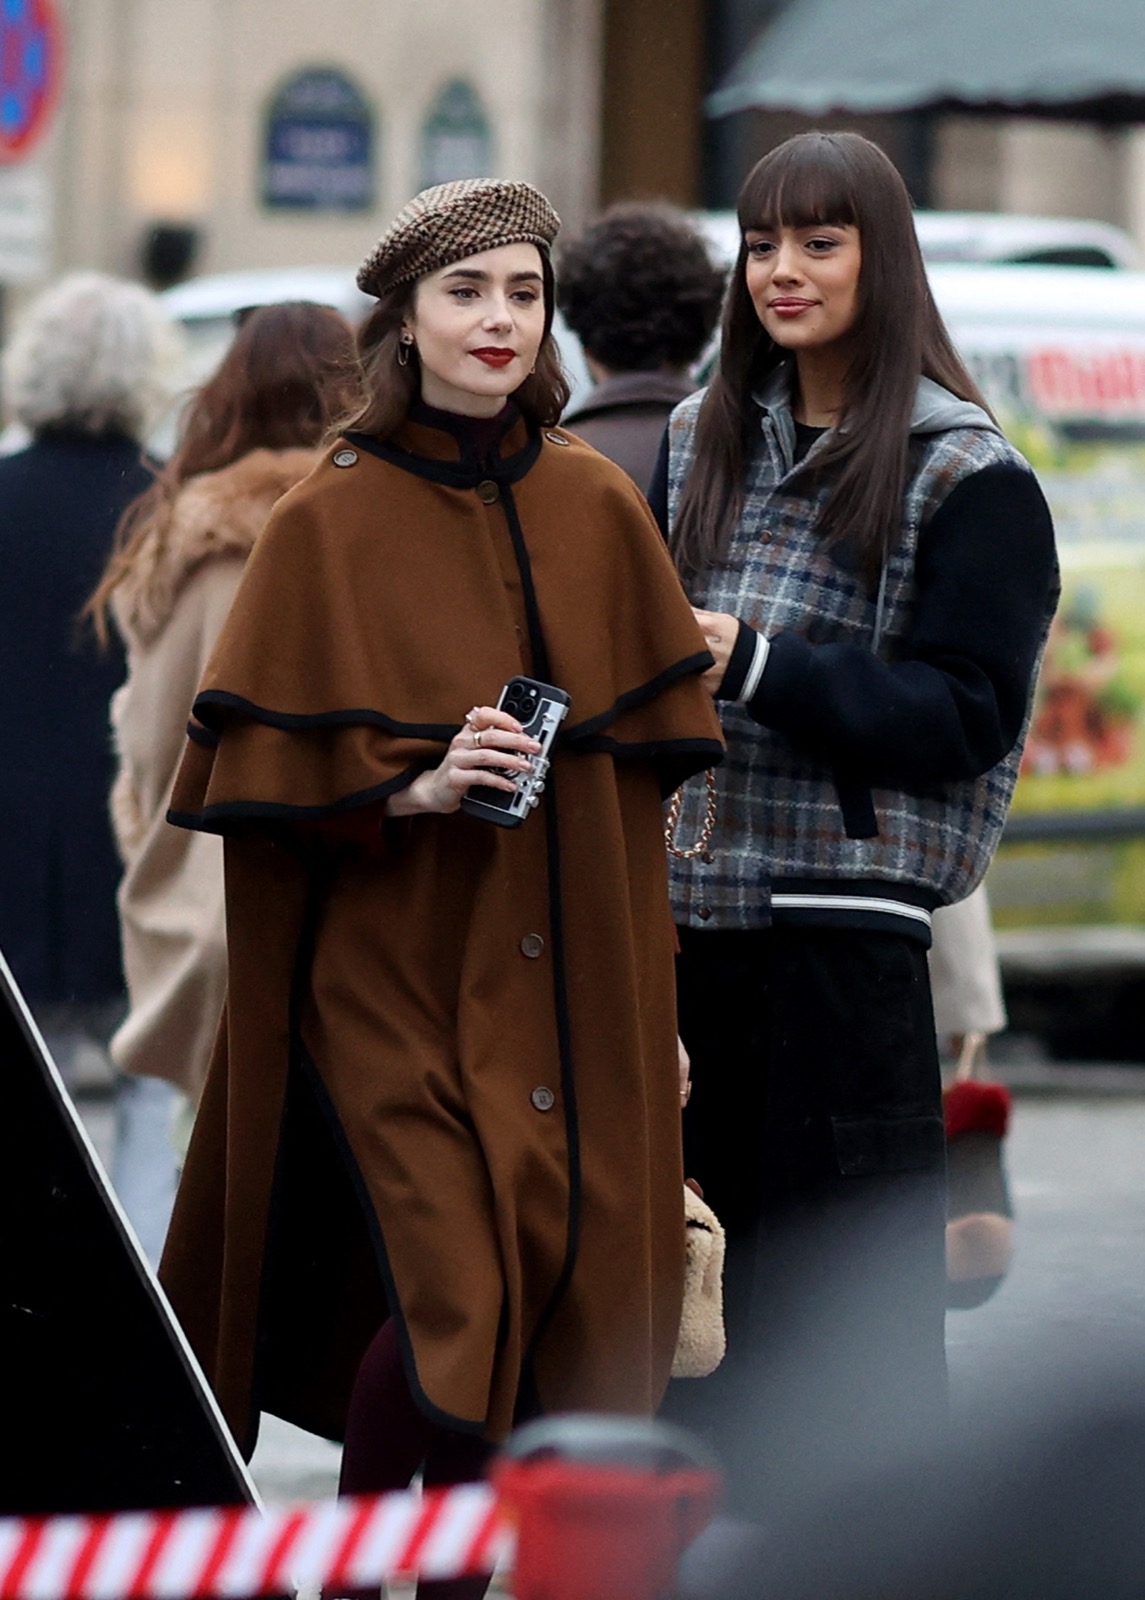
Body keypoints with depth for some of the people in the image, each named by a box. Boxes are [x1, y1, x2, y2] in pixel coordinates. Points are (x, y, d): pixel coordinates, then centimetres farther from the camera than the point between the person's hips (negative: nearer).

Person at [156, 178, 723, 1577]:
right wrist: (414, 789, -18)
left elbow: (654, 750, 12)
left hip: (567, 977, 4)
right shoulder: (329, 525, -3)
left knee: (561, 1292, -1)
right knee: (453, 1299, -14)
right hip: (394, 973, -4)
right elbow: (261, 771, -4)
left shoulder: (598, 508, 6)